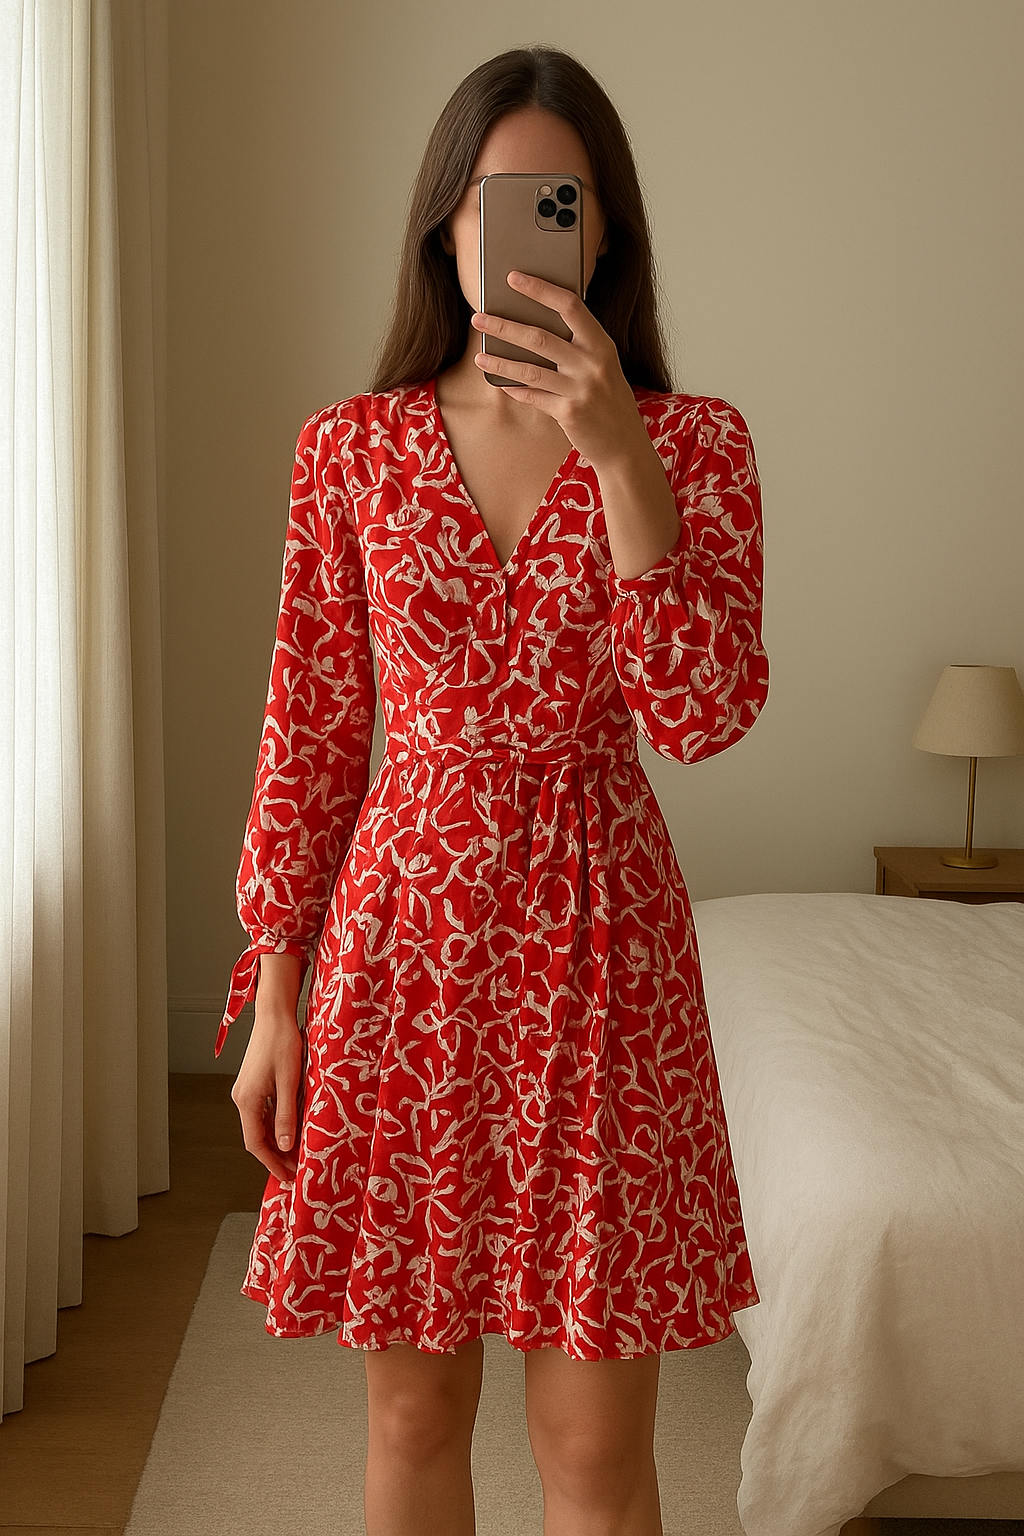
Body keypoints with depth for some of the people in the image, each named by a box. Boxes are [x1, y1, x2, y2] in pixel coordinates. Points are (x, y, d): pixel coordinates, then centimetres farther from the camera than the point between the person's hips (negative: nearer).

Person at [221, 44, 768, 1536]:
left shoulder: (695, 442, -2)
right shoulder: (352, 448, 2)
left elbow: (703, 715, -15)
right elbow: (309, 730, 4)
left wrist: (616, 453, -22)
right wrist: (272, 997, 2)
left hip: (596, 936, -1)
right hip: (402, 931, 1)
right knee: (414, 1404, 14)